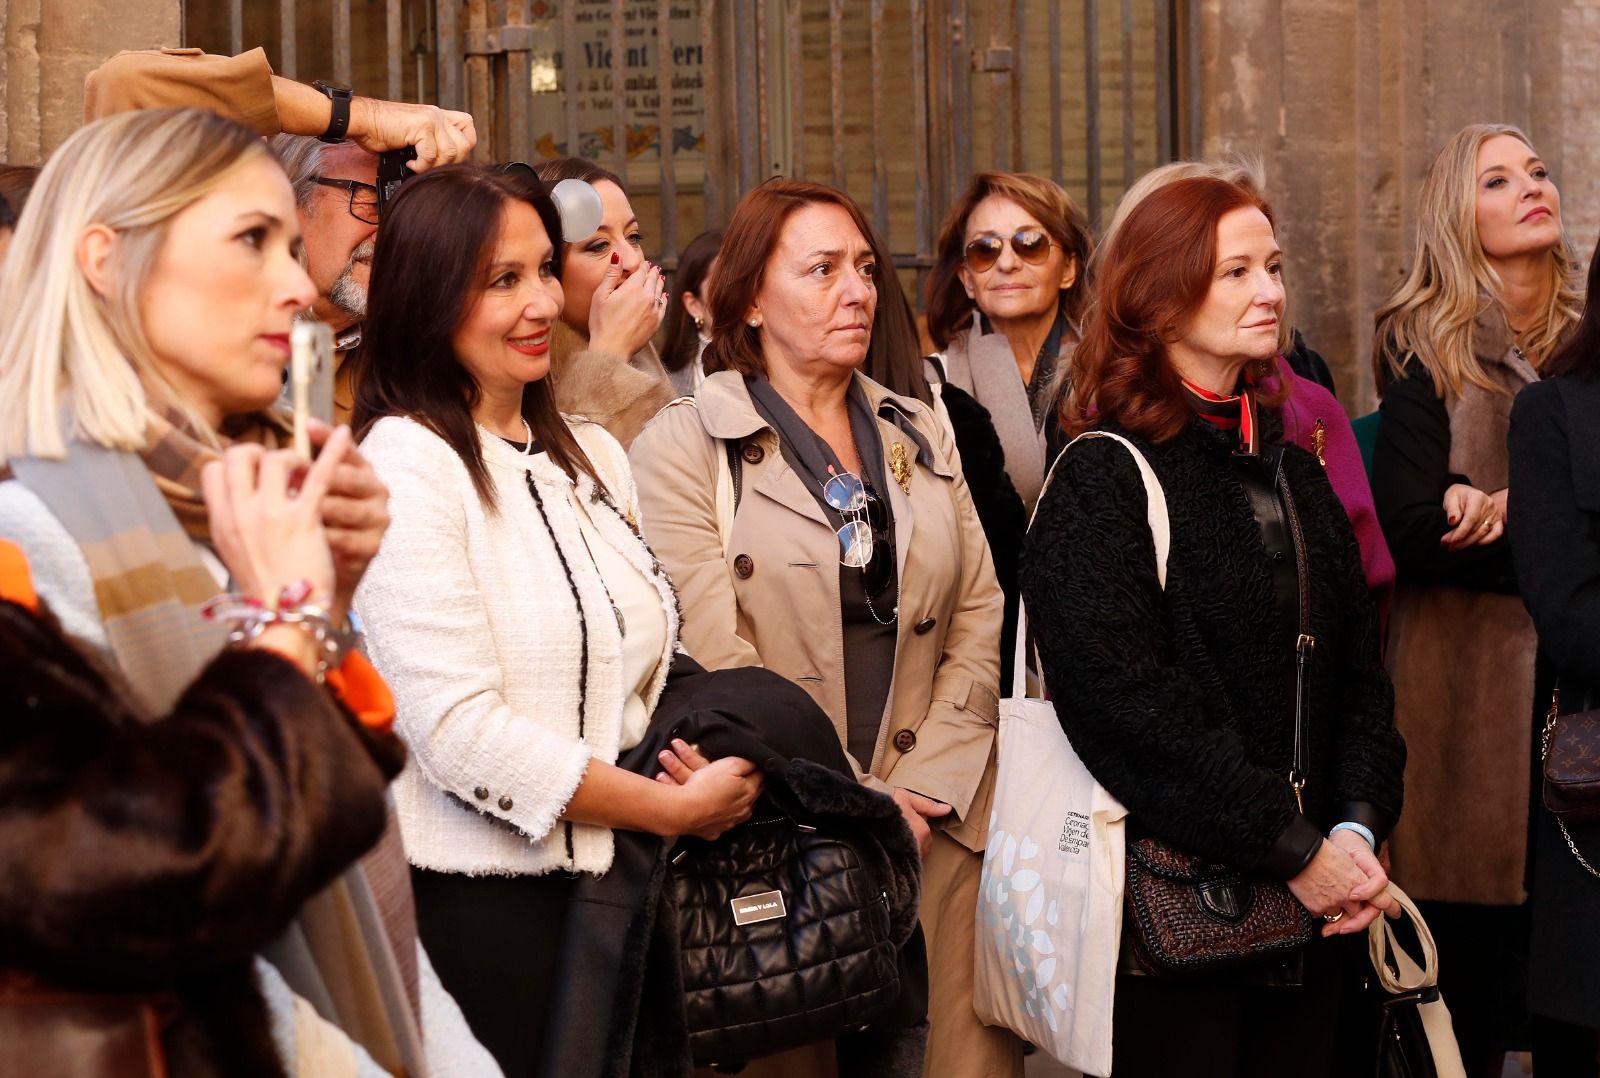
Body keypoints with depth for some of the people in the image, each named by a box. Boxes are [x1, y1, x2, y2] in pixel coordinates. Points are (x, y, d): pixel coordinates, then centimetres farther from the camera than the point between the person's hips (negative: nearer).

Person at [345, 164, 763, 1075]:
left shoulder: (593, 457, 13)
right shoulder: (406, 467, -12)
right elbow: (461, 730, -19)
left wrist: (707, 769, -3)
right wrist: (673, 809, -12)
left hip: (613, 884, 7)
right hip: (475, 895, -7)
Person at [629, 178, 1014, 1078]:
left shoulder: (921, 437, 15)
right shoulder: (684, 448, -2)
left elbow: (981, 615, 9)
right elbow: (717, 658, -9)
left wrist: (926, 784, -5)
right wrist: (856, 802, -10)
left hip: (940, 811, 4)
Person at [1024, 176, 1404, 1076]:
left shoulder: (1294, 474, 16)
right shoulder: (1102, 478, -7)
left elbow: (1359, 673, 13)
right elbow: (1124, 702, -18)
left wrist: (1359, 828, -5)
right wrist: (1293, 850, -17)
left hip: (1310, 908, 7)